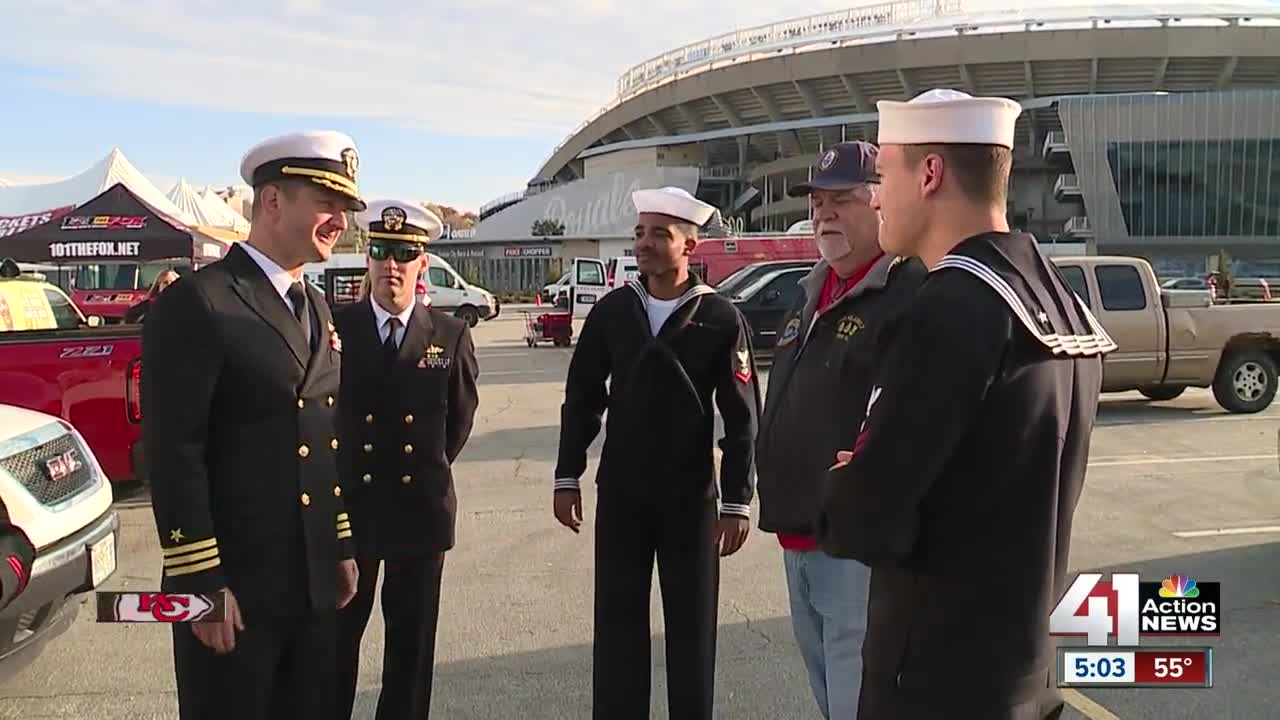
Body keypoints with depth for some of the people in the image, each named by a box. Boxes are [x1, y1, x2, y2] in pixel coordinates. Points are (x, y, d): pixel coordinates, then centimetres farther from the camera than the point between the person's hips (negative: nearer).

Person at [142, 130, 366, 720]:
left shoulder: (315, 308, 13)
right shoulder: (197, 302, -12)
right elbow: (173, 450, -17)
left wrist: (341, 548, 15)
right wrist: (200, 581, -18)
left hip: (313, 580, 8)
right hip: (233, 583, -7)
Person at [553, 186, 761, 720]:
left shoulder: (721, 319, -7)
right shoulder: (611, 310, 1)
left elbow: (742, 418, -6)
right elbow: (582, 398, 6)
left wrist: (737, 501, -8)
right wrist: (567, 477, 4)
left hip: (691, 496, -2)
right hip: (619, 492, 2)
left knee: (691, 623, 10)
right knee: (618, 618, 11)